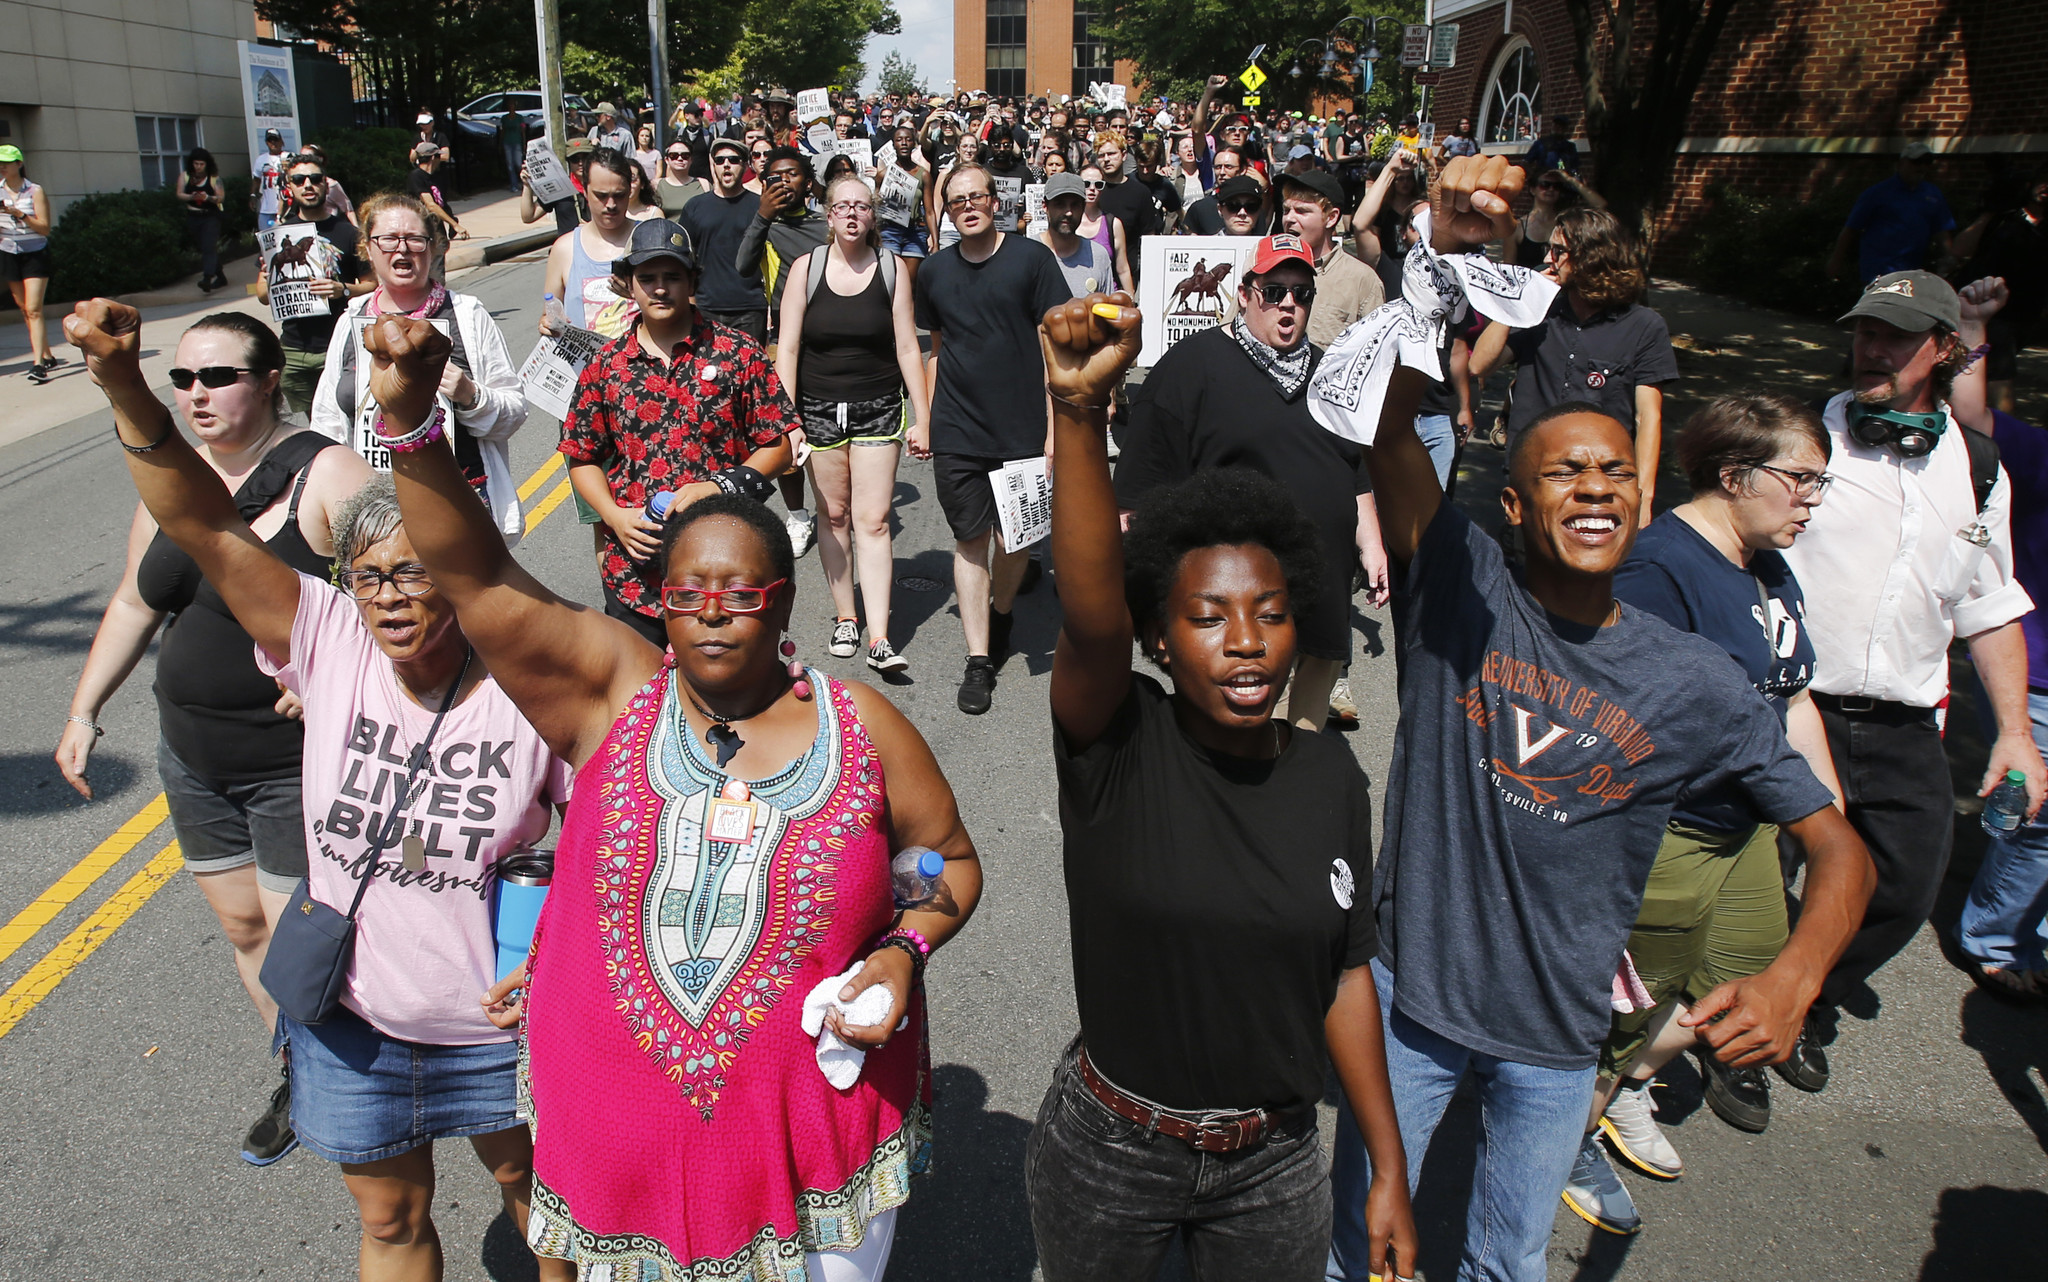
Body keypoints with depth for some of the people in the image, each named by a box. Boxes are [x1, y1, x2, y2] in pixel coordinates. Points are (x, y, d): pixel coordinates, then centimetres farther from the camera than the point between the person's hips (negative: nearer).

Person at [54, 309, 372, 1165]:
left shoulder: (322, 474, -17)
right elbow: (135, 603, 16)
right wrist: (84, 710, 15)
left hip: (296, 761, -7)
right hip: (193, 755, 7)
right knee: (241, 924, 17)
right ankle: (301, 1081, 36)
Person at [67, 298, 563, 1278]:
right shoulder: (331, 644, -13)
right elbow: (203, 527, -19)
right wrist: (126, 388, -30)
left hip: (495, 1022, -2)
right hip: (349, 1015, 3)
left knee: (528, 1179, 24)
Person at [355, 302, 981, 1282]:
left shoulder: (861, 728, -7)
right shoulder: (615, 691, -6)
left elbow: (950, 861, 5)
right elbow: (477, 581, -15)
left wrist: (904, 952, -14)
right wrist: (411, 422, -27)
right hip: (617, 1125, 1)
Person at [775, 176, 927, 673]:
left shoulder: (892, 269, 0)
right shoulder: (805, 268, -1)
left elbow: (908, 349, 1)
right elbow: (787, 348, -2)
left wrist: (924, 419, -2)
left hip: (878, 408, -1)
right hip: (819, 408, 1)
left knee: (872, 520, -6)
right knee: (833, 513, 9)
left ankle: (879, 639, -8)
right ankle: (845, 617, 24)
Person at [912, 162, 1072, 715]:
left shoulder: (1031, 258, -3)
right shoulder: (935, 271, 8)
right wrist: (924, 421, 15)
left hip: (1022, 427, -2)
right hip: (957, 431, 2)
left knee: (1014, 536, 7)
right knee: (970, 539, 1)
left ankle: (1001, 614, 37)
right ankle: (979, 661, 5)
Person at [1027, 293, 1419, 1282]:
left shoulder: (1331, 778, -8)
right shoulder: (1118, 751, -18)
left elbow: (1346, 975, 0)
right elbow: (1088, 616, -39)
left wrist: (1390, 1171, 2)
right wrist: (1079, 410, -52)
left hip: (1275, 1164, 2)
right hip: (1109, 1156, -2)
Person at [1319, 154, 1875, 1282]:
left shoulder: (1698, 684, -9)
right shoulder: (1464, 590, -14)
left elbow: (1839, 846, -3)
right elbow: (1389, 423, -29)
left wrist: (1791, 980, -23)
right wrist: (1446, 252, -42)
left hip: (1558, 1038, 2)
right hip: (1407, 998, -1)